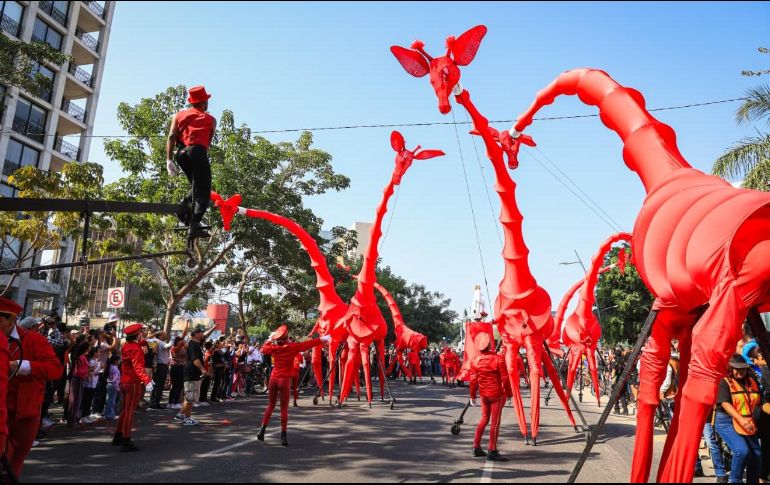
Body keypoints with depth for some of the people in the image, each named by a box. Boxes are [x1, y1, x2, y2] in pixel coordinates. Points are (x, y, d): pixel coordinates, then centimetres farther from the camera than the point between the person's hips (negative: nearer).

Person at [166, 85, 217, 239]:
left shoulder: (180, 115, 21)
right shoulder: (210, 119, 17)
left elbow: (171, 136, 7)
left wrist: (169, 159, 1)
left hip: (181, 153, 4)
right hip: (198, 152, -4)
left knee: (197, 186, 24)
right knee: (203, 192, -5)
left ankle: (184, 203, -2)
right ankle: (195, 225, -19)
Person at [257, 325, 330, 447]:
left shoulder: (273, 348, 1)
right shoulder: (293, 347, -9)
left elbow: (263, 350, 20)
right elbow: (307, 344, -4)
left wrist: (270, 340, 25)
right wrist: (322, 339, 4)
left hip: (274, 378, 4)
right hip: (285, 379, -4)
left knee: (271, 405, 17)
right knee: (284, 408, 1)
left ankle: (262, 430, 11)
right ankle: (283, 435, -1)